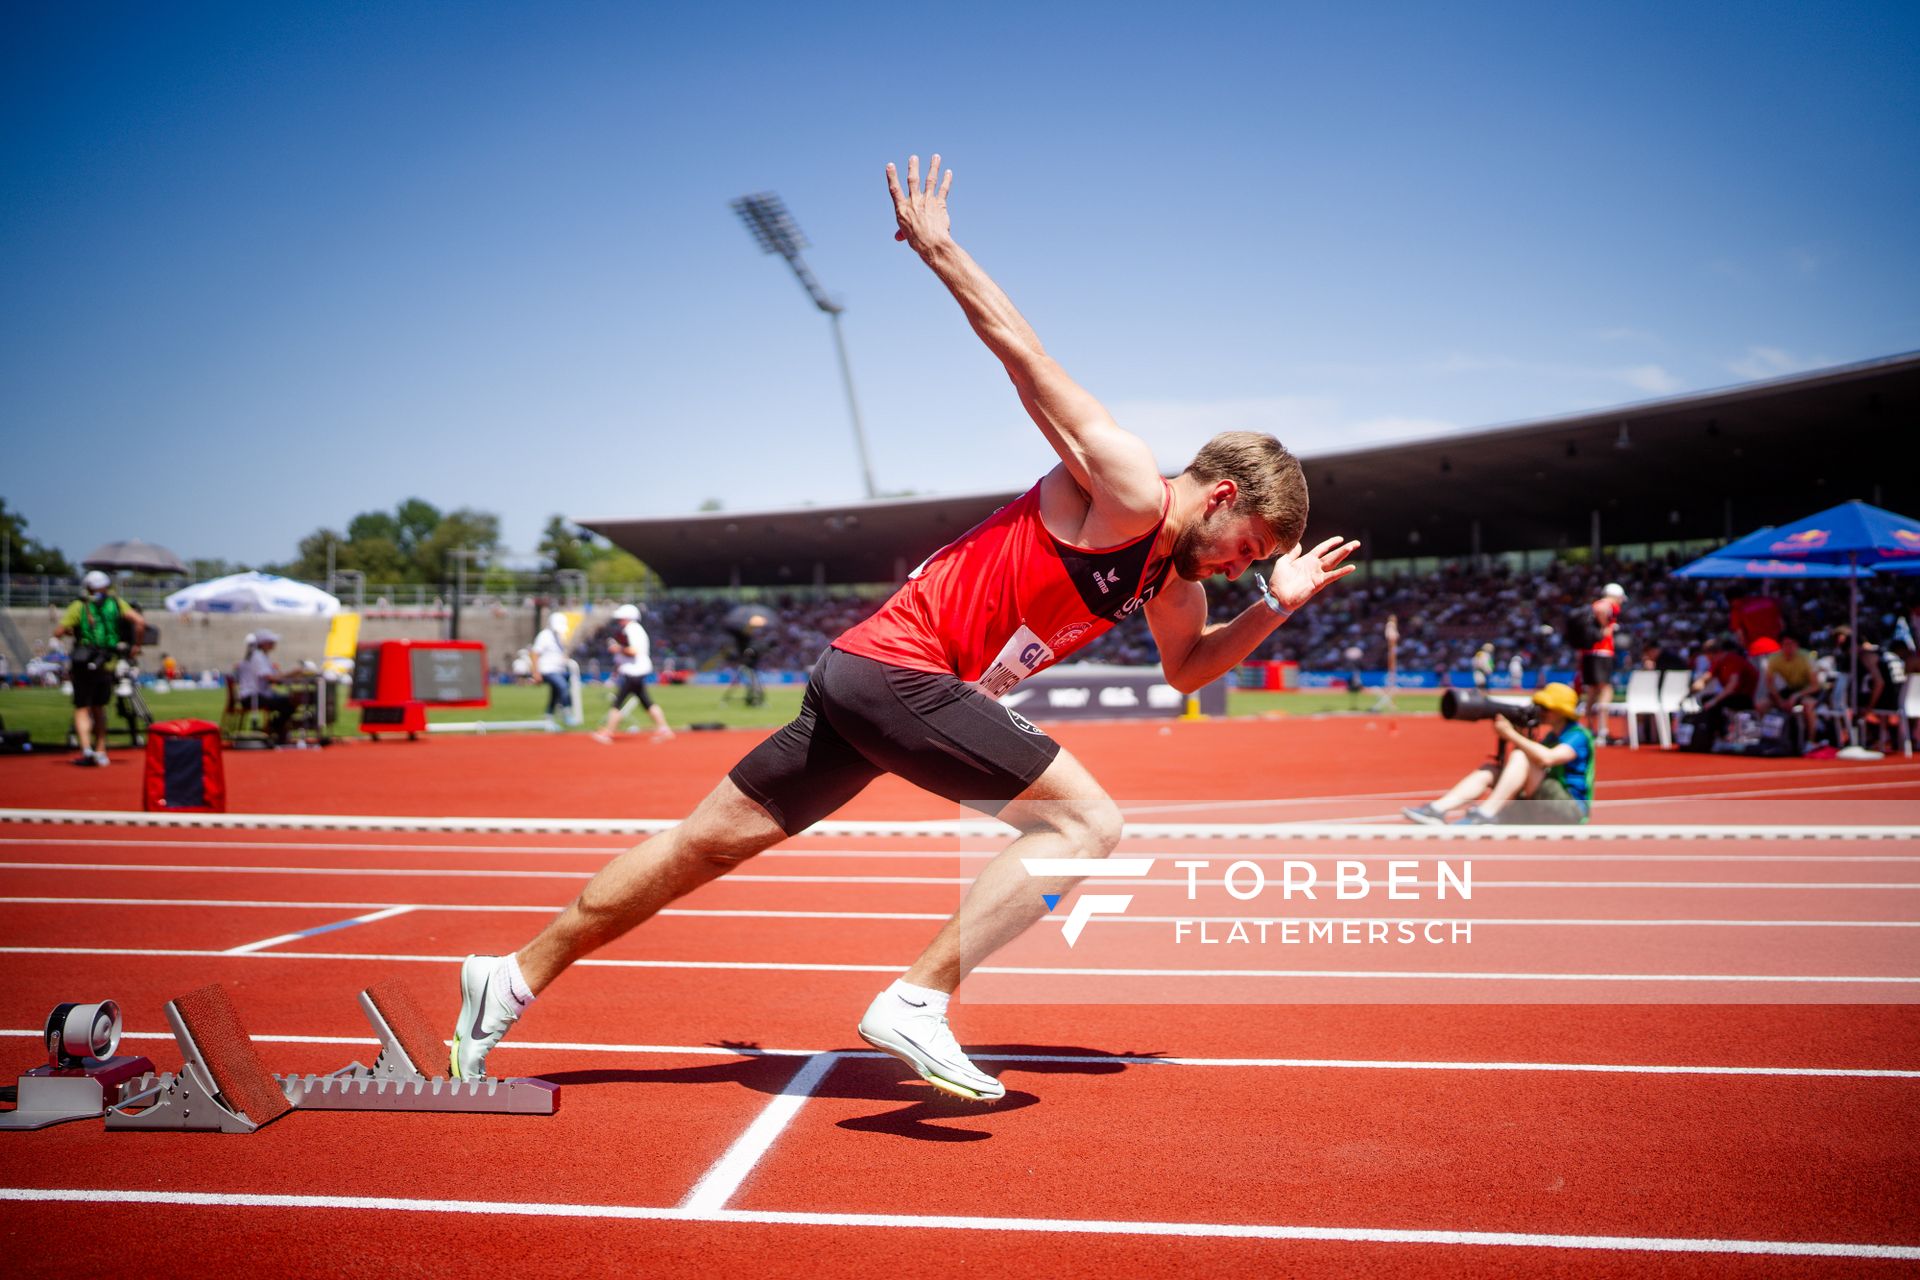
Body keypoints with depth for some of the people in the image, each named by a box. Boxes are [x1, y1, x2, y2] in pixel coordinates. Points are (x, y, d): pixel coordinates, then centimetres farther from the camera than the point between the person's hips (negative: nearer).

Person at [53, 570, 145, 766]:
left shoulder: (79, 607, -1)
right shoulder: (117, 604, 5)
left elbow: (58, 633, -6)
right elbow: (140, 621, -5)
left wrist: (69, 630, 15)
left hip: (84, 666, -3)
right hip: (108, 666, 3)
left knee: (82, 709, 2)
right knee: (99, 708, 19)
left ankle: (86, 749, -17)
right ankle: (100, 751, 19)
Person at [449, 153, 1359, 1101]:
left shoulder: (1173, 575, 16)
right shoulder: (1125, 485, -11)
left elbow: (1186, 669, 32)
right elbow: (1018, 348, -10)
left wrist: (1275, 606, 19)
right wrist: (937, 248, -7)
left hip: (862, 677, 9)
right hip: (899, 670, -9)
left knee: (705, 846, 11)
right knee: (1088, 822, -12)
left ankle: (512, 980, 20)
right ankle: (915, 1004, -16)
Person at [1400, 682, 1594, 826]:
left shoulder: (1578, 735, -9)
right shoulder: (1551, 736, 20)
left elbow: (1546, 758, -29)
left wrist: (1511, 734, -22)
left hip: (1573, 809, -8)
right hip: (1543, 807, 8)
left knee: (1520, 756, -25)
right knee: (1488, 771, -5)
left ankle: (1485, 814, -33)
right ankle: (1437, 810, -26)